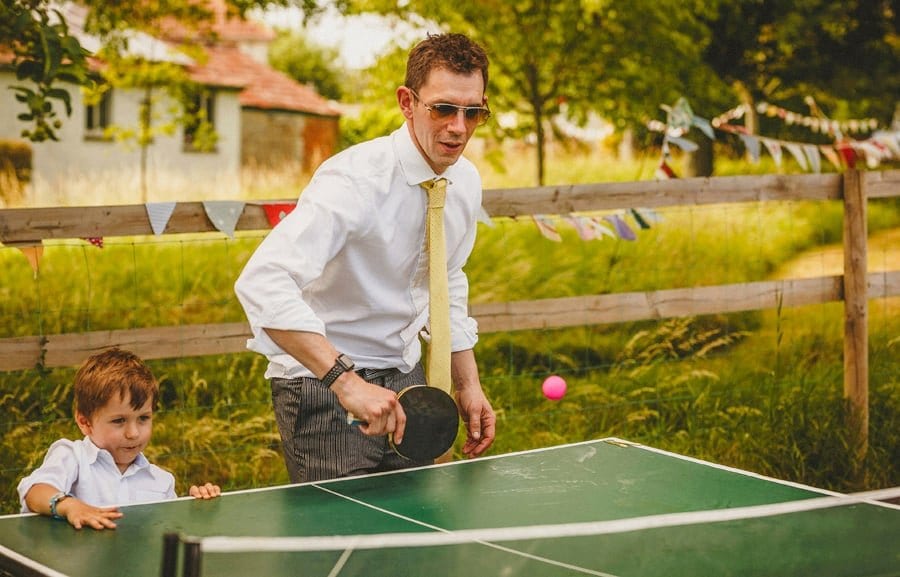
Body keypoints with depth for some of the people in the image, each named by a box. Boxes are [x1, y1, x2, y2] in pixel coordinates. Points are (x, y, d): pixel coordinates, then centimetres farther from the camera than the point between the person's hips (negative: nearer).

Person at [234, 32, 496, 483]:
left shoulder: (466, 181, -1)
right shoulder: (356, 181, -26)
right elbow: (261, 283, -37)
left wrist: (468, 385, 10)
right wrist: (346, 380, -42)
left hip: (404, 378, 7)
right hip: (324, 384, -7)